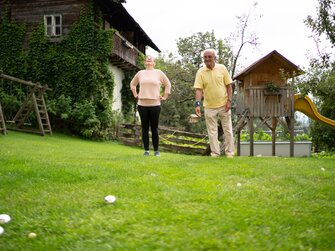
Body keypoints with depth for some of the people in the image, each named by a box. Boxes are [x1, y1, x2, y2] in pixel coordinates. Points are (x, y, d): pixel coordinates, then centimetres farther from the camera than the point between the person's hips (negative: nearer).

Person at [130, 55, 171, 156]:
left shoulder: (159, 73, 5)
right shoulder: (140, 73, 10)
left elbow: (168, 84, 13)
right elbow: (132, 84, 24)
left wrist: (164, 97, 7)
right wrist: (135, 95, 14)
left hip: (155, 104, -1)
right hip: (142, 104, 2)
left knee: (154, 128, 2)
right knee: (145, 128, 4)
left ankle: (156, 150, 10)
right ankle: (146, 150, 10)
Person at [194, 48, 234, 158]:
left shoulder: (222, 68, -4)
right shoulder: (200, 72, -6)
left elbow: (228, 85, 1)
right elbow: (198, 89, -11)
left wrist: (229, 100, -7)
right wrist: (197, 104, -24)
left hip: (223, 105, 0)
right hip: (209, 107, 0)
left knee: (228, 130, 6)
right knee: (212, 131, 6)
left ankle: (229, 152, 17)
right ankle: (215, 153, 15)